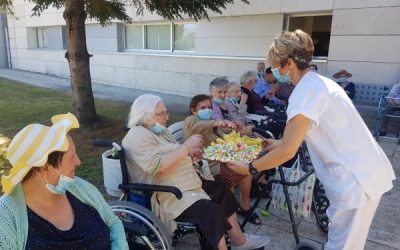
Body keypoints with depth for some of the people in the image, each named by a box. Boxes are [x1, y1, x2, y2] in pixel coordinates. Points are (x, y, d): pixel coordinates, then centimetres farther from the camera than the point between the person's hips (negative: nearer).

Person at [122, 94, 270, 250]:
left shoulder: (159, 130, 13)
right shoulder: (138, 136, -17)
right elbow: (156, 166, -30)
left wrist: (189, 153, 1)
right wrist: (186, 146, -23)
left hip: (187, 184, 11)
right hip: (168, 195, -11)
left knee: (222, 191, 10)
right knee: (211, 211, -26)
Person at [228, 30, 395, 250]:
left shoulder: (307, 90, -19)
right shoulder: (317, 82, 11)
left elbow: (288, 150, -19)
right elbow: (303, 134, 19)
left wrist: (248, 168, -9)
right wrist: (277, 143, 23)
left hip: (355, 178, -9)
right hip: (366, 171, 9)